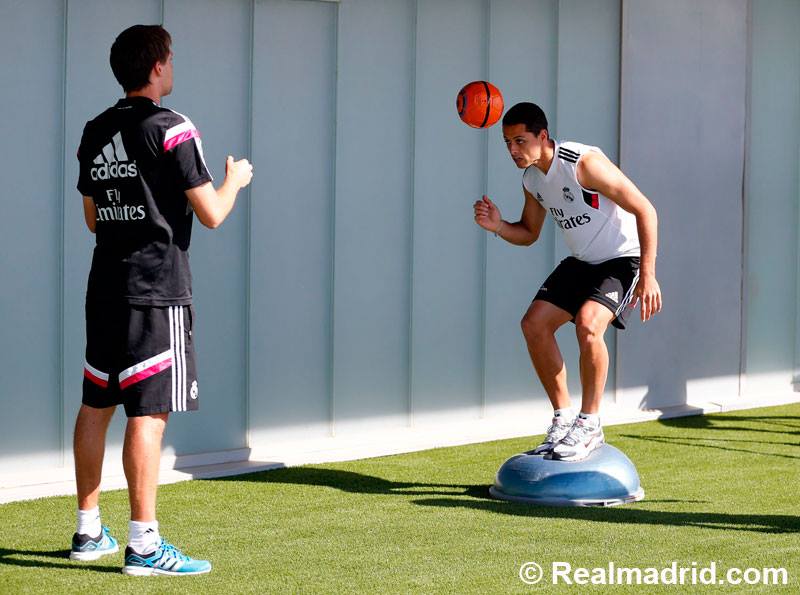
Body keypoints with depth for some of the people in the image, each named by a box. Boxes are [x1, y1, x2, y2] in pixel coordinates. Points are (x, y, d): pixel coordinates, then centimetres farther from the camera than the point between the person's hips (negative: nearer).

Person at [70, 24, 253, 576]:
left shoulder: (96, 133, 11)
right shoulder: (172, 129, -11)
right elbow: (211, 214, -9)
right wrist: (235, 179, 9)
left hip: (105, 288, 8)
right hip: (158, 289, -8)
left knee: (96, 406, 13)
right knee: (149, 413, -8)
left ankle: (88, 531, 21)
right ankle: (144, 545, -9)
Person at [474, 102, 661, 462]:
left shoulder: (584, 163, -25)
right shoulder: (531, 179, 0)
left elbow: (645, 211, -23)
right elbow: (529, 233, 15)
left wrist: (647, 276, -27)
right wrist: (498, 227, -8)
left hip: (624, 260, -8)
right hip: (582, 262, 8)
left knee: (587, 323, -29)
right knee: (534, 324, -2)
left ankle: (589, 426, -15)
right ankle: (563, 418, 9)